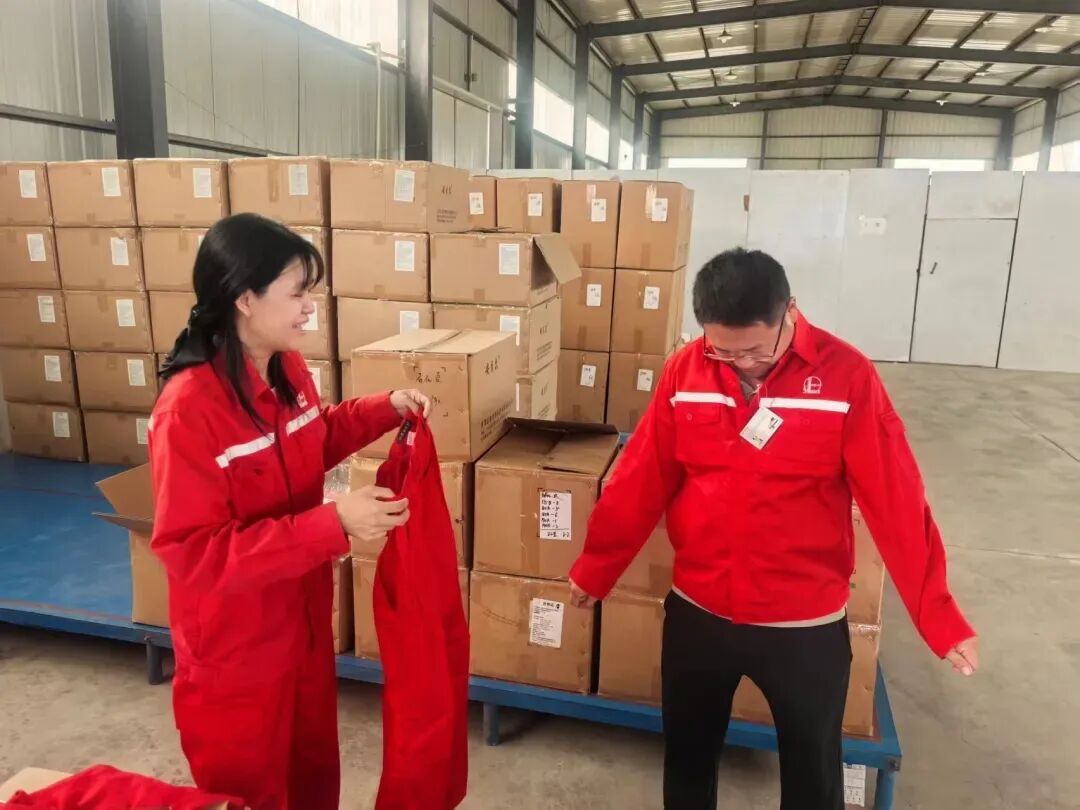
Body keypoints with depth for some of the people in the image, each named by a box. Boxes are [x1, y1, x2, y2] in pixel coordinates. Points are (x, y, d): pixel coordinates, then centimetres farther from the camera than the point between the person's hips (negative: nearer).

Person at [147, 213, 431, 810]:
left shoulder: (289, 371, -5)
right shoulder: (189, 407, -28)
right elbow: (194, 552, -28)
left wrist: (386, 409, -1)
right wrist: (332, 524, -35)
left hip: (304, 619, 7)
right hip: (234, 649, -7)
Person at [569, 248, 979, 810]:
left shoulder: (846, 376, -15)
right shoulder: (685, 371, -8)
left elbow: (897, 501, -11)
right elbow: (640, 484, -1)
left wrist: (939, 617, -8)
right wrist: (595, 570, 6)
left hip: (807, 627, -2)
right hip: (696, 613, 2)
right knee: (687, 756, 22)